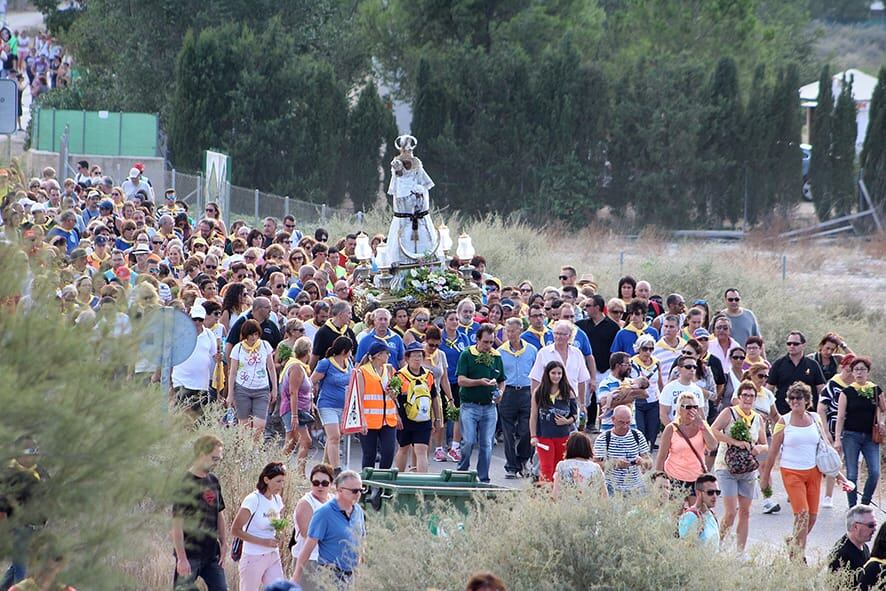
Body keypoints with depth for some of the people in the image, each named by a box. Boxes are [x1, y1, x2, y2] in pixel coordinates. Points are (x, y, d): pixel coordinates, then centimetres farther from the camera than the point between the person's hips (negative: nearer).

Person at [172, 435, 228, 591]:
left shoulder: (214, 481, 10)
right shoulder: (185, 483, -12)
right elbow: (177, 523, -15)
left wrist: (224, 544, 10)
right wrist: (181, 558, -20)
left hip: (212, 554, 7)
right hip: (190, 553, -7)